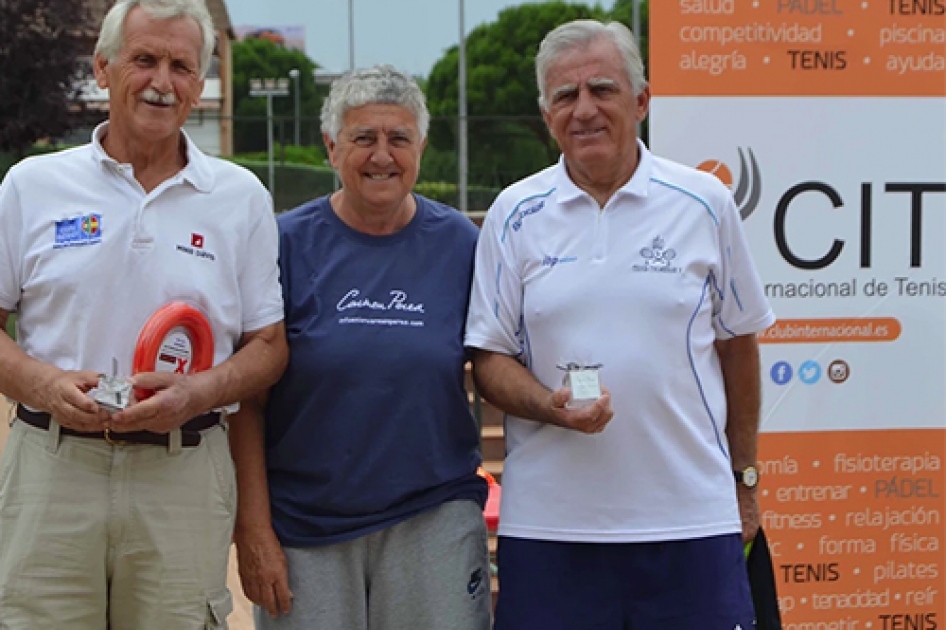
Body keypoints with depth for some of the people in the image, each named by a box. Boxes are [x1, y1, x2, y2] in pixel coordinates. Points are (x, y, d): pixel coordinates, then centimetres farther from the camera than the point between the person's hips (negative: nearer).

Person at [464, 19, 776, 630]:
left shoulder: (704, 203, 3)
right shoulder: (515, 214, 4)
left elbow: (737, 345, 11)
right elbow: (490, 357, 6)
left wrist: (743, 476, 14)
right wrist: (553, 406, -14)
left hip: (690, 514, 0)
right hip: (549, 522, 0)